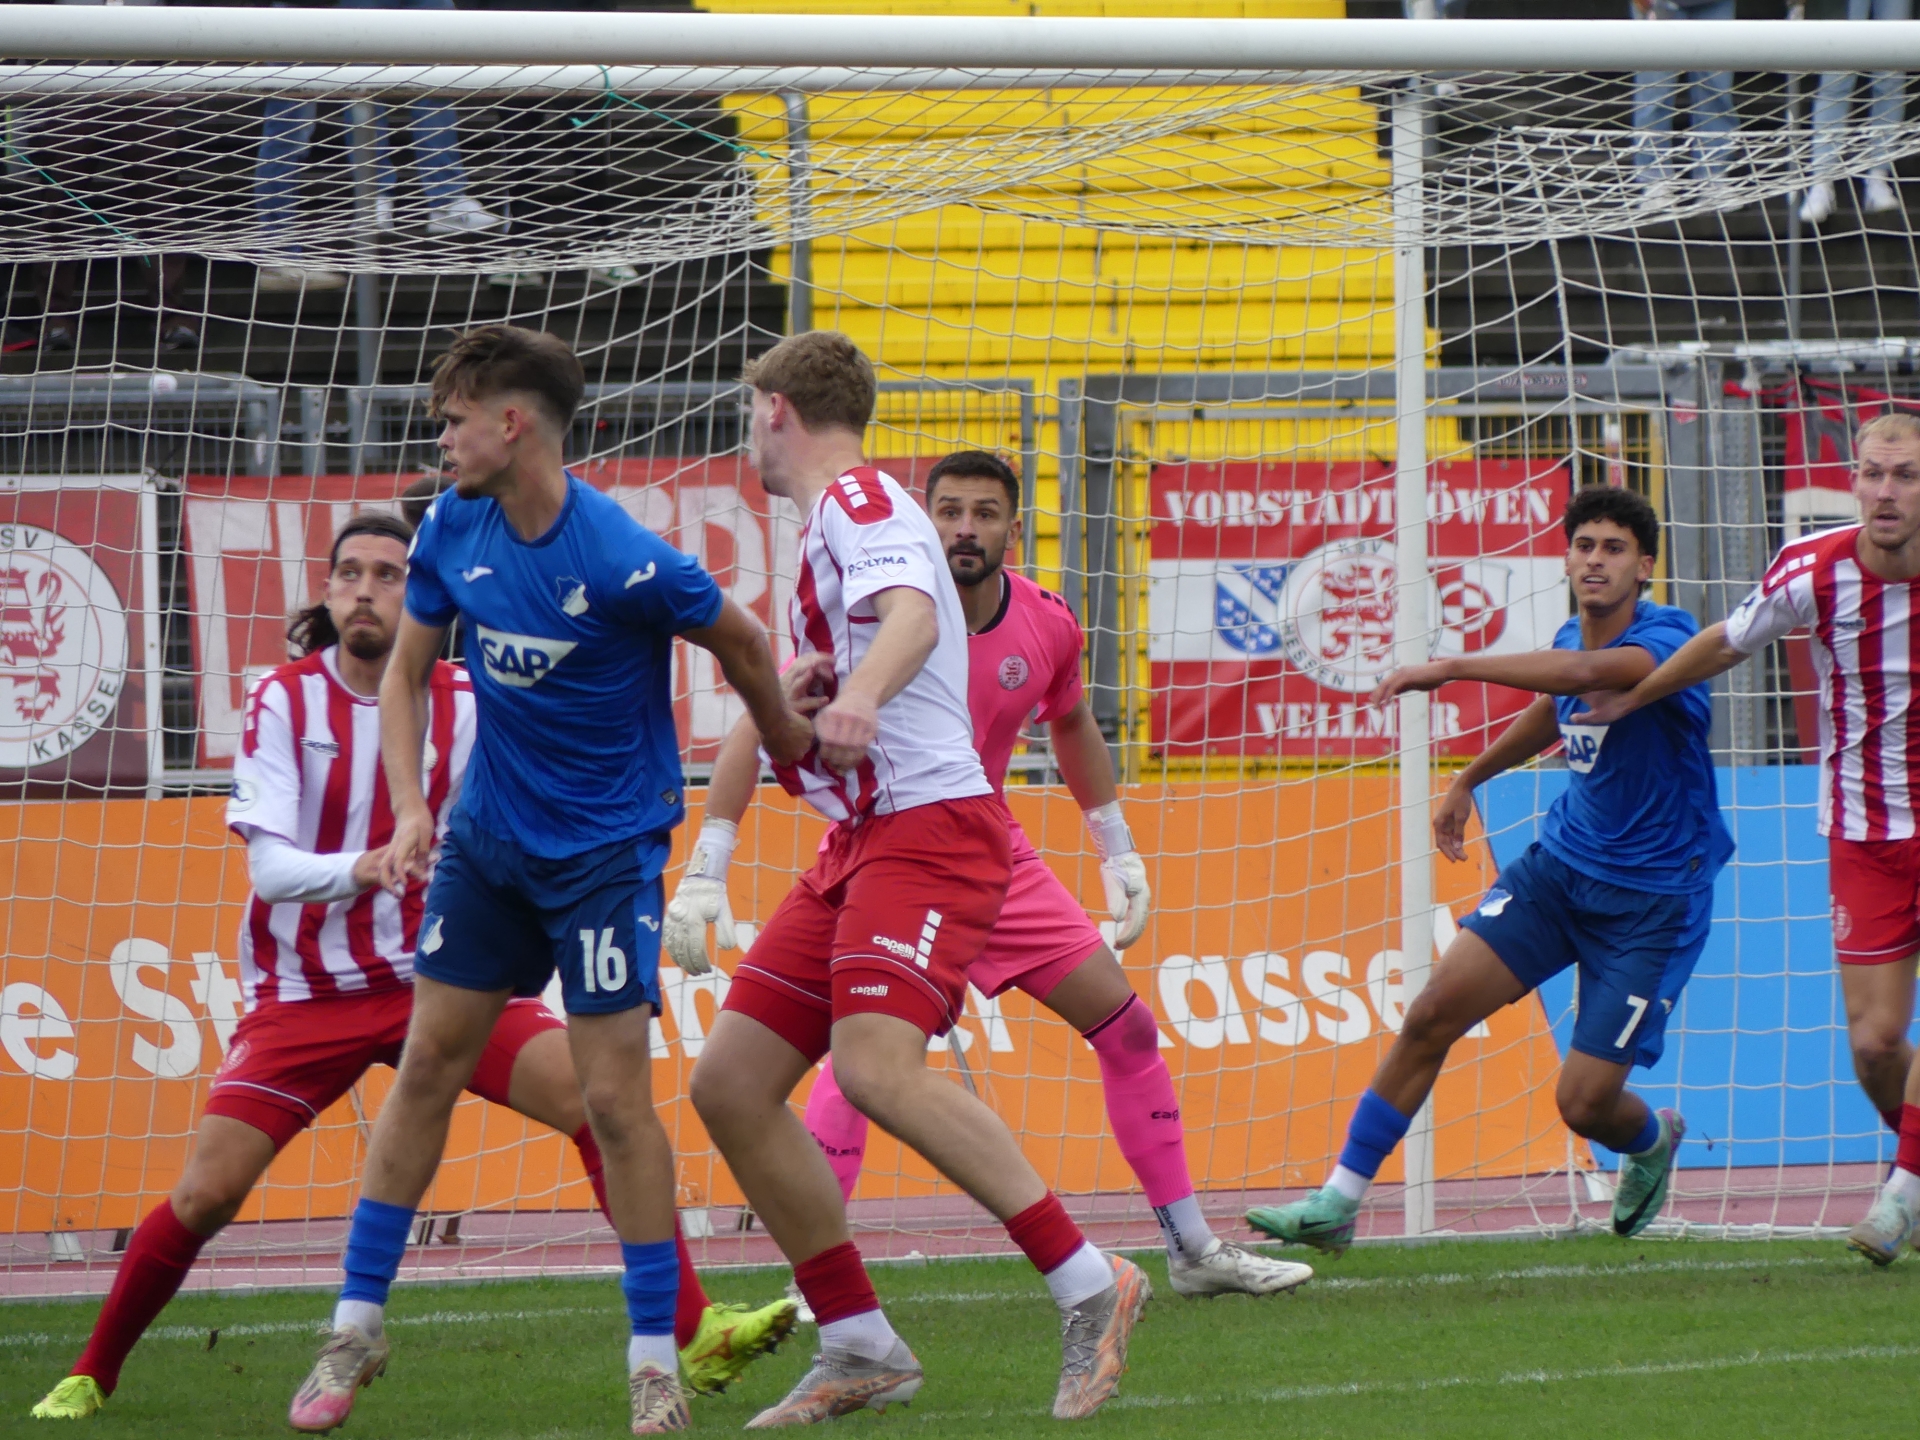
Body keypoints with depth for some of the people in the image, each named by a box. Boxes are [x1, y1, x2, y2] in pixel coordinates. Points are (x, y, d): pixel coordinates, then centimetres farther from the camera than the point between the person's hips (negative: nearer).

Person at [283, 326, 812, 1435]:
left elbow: (741, 642, -6)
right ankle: (357, 1330, 16)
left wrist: (790, 742, 10)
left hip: (606, 846, -6)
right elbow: (406, 674, 8)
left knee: (616, 1097, -8)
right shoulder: (452, 534, -5)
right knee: (429, 1066, 7)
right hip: (489, 835, 6)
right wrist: (410, 809, -6)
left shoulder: (623, 561, -23)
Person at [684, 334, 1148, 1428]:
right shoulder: (831, 519, 23)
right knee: (731, 1084, 3)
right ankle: (860, 1349, 7)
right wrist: (797, 689, 6)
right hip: (861, 842, 10)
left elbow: (914, 616, -27)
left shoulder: (857, 498, -6)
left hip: (930, 825, -10)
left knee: (876, 1066, -29)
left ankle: (1091, 1287, -23)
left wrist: (857, 693, -47)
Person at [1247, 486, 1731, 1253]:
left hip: (1653, 898, -6)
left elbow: (1581, 674, -42)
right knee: (1435, 1011, -9)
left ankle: (1653, 1140, 31)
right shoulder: (1571, 641, 3)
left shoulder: (1667, 641, -20)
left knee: (1584, 1102, -8)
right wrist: (1470, 779, 38)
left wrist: (1452, 666, -42)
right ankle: (1339, 1202, -2)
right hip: (1561, 863, 6)